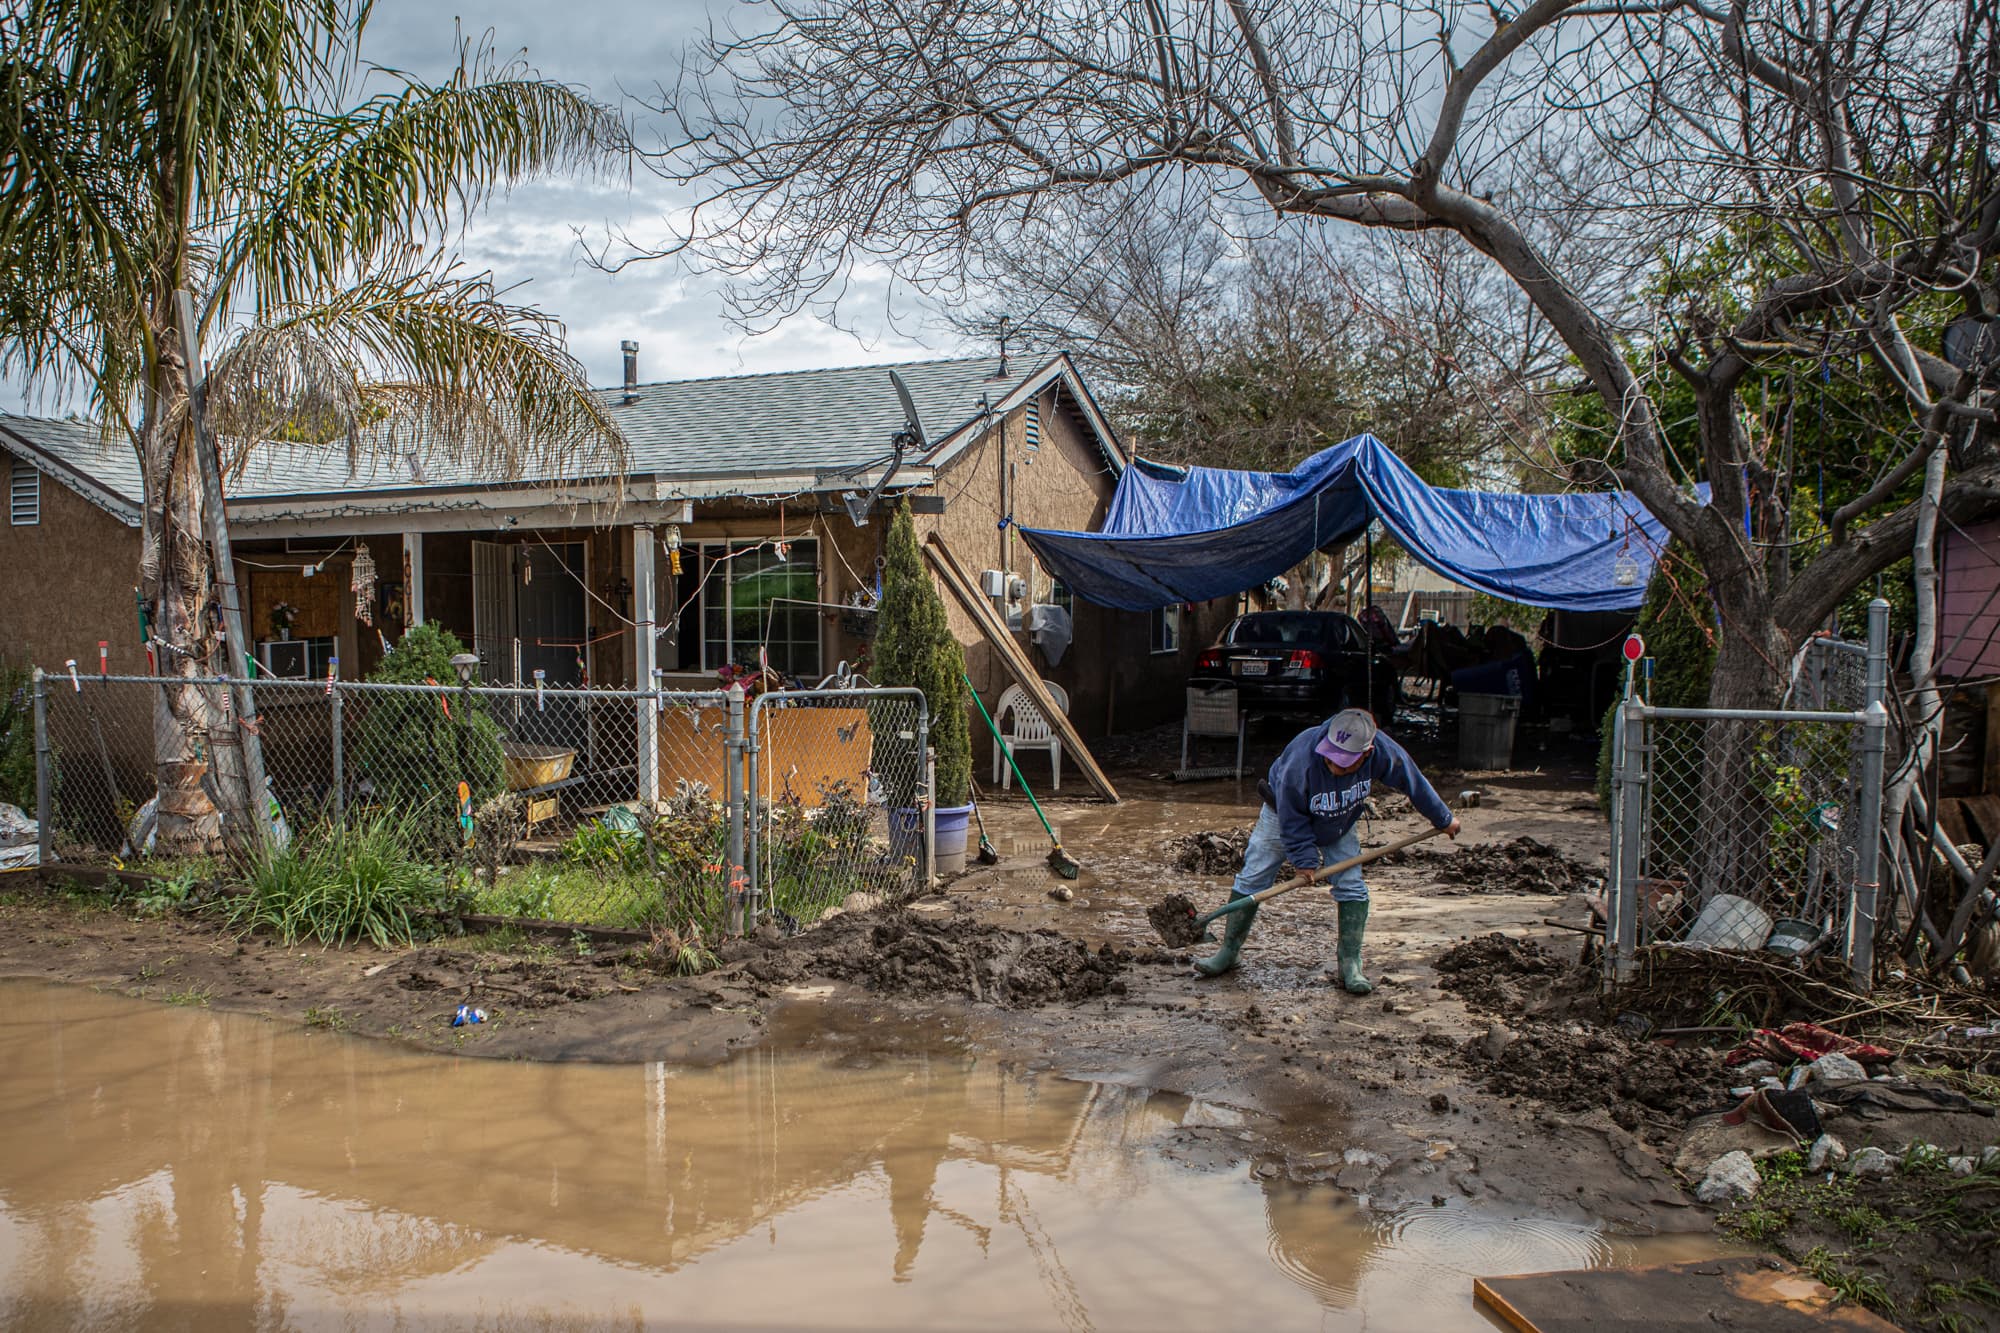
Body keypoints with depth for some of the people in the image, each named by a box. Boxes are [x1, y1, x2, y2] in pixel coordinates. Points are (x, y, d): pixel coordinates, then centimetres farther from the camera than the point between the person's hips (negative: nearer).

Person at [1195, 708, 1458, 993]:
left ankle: (1350, 966, 1)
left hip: (1339, 825, 3)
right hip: (1287, 814, -3)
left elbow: (1415, 784, -11)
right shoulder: (1301, 759, -43)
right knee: (1251, 879, -3)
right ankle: (1228, 951, 9)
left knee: (1352, 887, -8)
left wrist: (1444, 819, 2)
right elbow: (1292, 821, -28)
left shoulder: (1384, 753, -32)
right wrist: (1306, 860, -26)